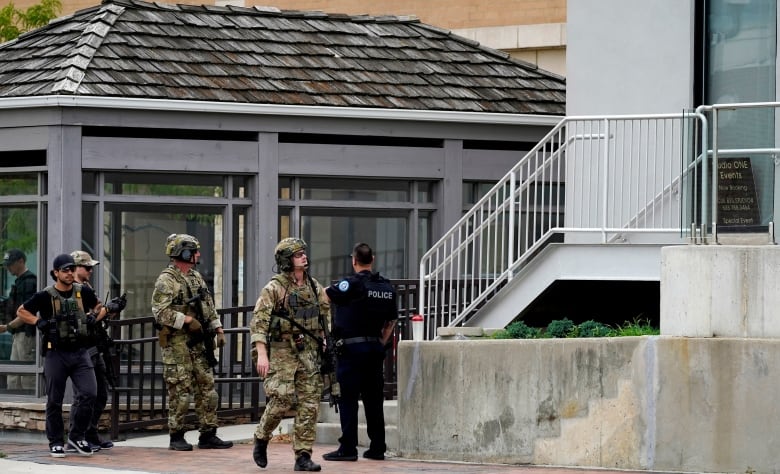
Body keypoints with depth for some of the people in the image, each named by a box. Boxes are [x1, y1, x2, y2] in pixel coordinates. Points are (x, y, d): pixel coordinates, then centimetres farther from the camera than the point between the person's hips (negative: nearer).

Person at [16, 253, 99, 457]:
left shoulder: (83, 292, 4)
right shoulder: (45, 296, -5)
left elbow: (97, 306, 25)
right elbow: (21, 311, 5)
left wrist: (92, 316, 5)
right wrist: (38, 322, -9)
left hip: (80, 352, 3)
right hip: (56, 354, -3)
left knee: (88, 393, -10)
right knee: (55, 400, 3)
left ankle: (77, 436, 6)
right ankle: (55, 443, 15)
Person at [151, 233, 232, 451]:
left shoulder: (196, 277, 15)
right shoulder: (166, 280, -11)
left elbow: (209, 307, 22)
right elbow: (160, 312, -20)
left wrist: (219, 330, 13)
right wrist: (187, 320, -21)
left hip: (197, 344, 8)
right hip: (176, 345, -8)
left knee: (207, 389, 6)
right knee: (180, 392, -4)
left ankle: (208, 435, 11)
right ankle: (176, 437, 5)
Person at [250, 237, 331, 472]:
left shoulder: (313, 286, 9)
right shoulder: (274, 288, -8)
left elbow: (327, 313, 20)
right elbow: (258, 321, -13)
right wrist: (261, 354, -22)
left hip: (308, 353, 5)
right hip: (282, 352, -5)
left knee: (309, 404, 0)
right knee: (280, 400, -11)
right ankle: (261, 439, 15)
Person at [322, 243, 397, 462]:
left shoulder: (352, 284, -11)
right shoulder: (387, 287, 9)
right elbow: (391, 321, 16)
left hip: (352, 348, -6)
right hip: (375, 349, 6)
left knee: (348, 399, -3)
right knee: (373, 398, 9)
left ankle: (348, 448, -6)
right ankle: (377, 447, 10)